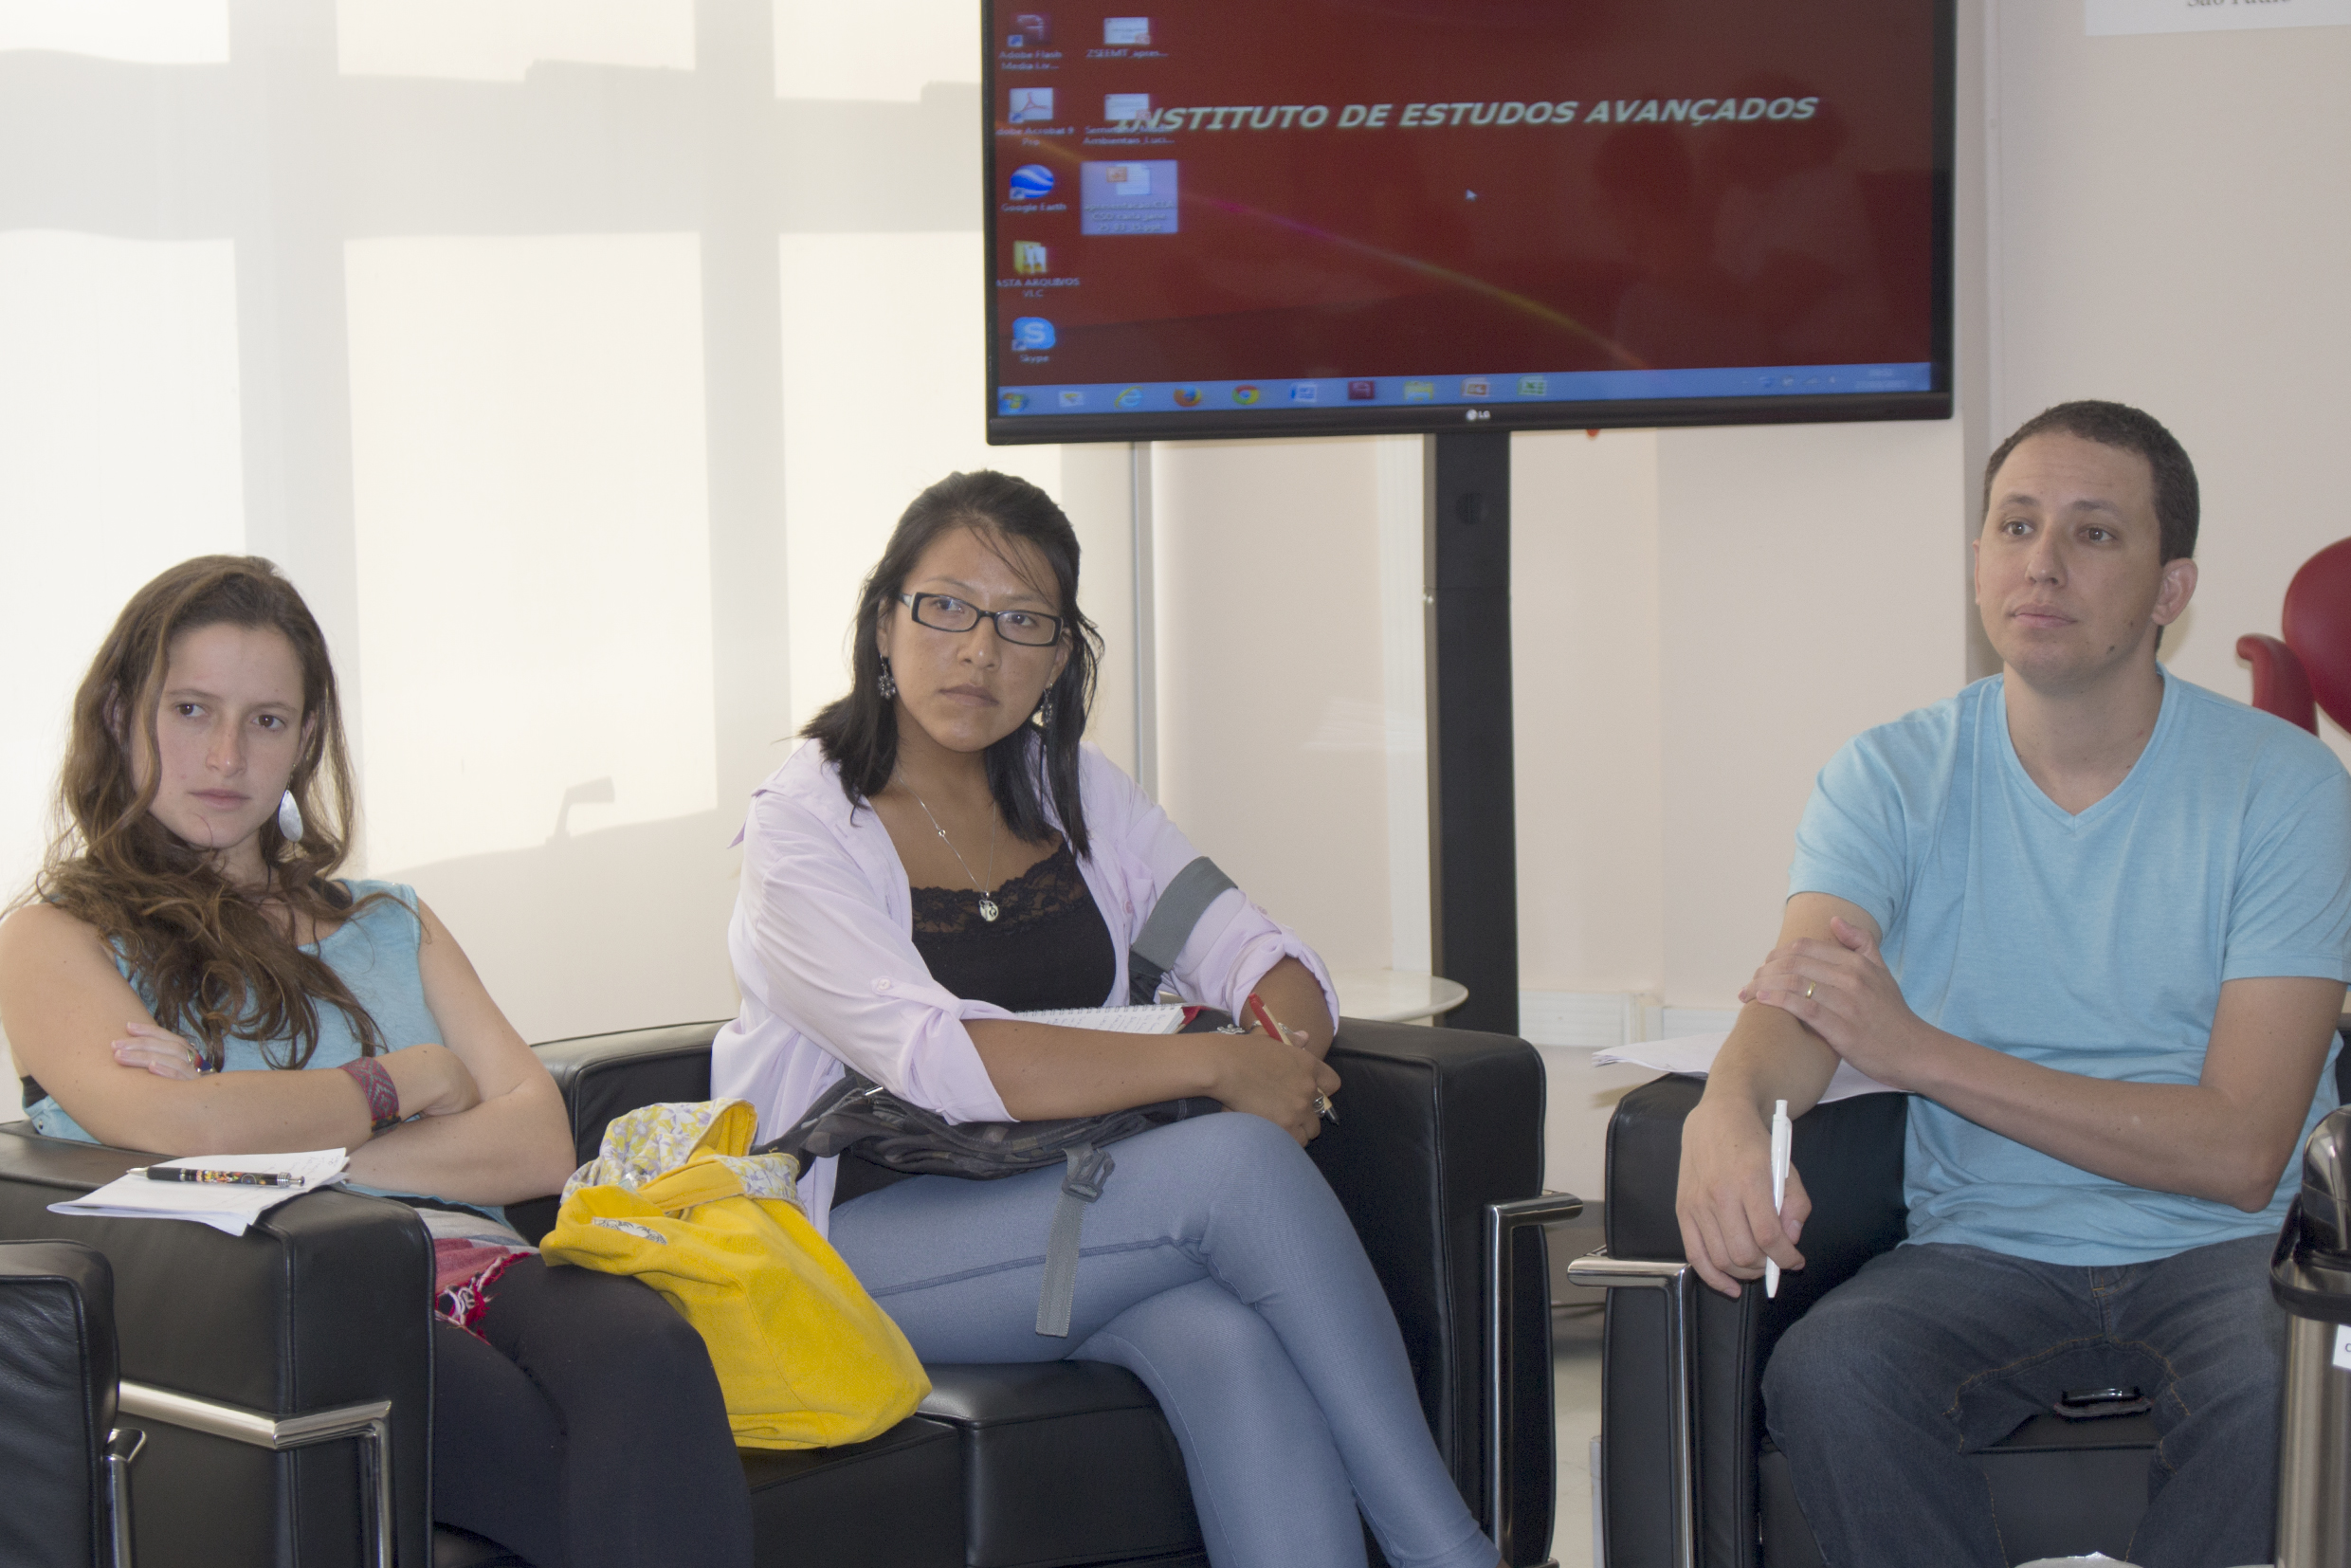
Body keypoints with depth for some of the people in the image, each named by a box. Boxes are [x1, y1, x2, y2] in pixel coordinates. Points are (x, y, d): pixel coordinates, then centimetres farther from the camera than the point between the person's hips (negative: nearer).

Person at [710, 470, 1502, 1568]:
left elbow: (1254, 953, 9)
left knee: (1227, 1346, -32)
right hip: (866, 1245, -5)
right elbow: (939, 1060, -21)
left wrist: (1288, 1048, -16)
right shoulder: (803, 828, -6)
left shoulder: (1075, 795, 14)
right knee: (1235, 1159, -28)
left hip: (1069, 1214, 5)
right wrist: (1216, 1068, -24)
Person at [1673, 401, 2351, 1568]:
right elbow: (1798, 1003, -14)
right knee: (1825, 1378, -30)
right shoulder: (1894, 776, 3)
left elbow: (2240, 1150, -14)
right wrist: (1727, 1110, -41)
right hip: (1982, 1250, 2)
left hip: (2216, 1249, -2)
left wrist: (1917, 1049, -23)